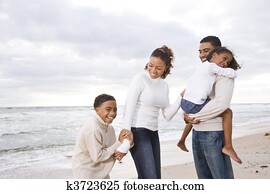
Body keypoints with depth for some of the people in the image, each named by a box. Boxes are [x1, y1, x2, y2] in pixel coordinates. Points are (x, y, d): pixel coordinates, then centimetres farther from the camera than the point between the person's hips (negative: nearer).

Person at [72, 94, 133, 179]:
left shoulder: (110, 128, -1)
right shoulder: (92, 129, -27)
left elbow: (112, 150, 4)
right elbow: (97, 157, -25)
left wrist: (122, 151, -20)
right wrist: (119, 143, -23)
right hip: (85, 171, -9)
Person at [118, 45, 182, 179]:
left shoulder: (164, 85, 10)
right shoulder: (140, 79, -8)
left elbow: (167, 115, 10)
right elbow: (129, 108, -15)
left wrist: (181, 97, 0)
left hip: (153, 133, 7)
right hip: (138, 132, -7)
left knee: (155, 179, 9)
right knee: (150, 179, -11)